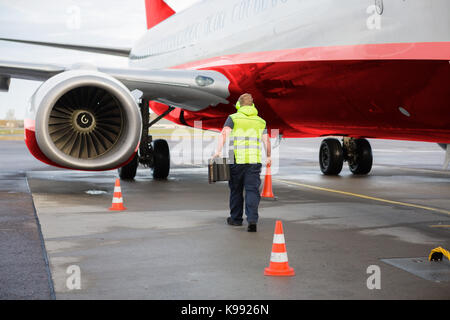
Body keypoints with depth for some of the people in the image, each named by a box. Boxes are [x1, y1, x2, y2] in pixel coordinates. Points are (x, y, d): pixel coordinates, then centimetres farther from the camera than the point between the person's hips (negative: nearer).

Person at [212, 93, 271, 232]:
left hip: (237, 159, -2)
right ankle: (252, 220, -15)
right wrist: (268, 157, 23)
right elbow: (267, 141, 10)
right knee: (252, 190, -1)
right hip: (254, 161, 2)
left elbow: (224, 134, -11)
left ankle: (236, 218, 23)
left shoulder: (233, 118, 4)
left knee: (236, 189, 12)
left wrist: (218, 151, -19)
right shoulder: (260, 121, 13)